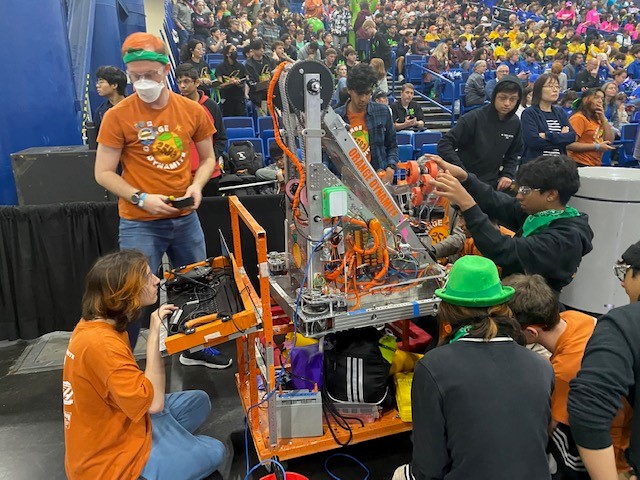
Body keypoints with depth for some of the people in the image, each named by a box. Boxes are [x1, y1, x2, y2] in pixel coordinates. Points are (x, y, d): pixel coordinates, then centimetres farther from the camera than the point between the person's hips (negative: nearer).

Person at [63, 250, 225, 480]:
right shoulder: (102, 344, -31)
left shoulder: (94, 323, -2)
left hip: (112, 432, 9)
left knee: (198, 401, 12)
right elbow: (154, 402, -28)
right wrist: (154, 334, -27)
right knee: (213, 452, 0)